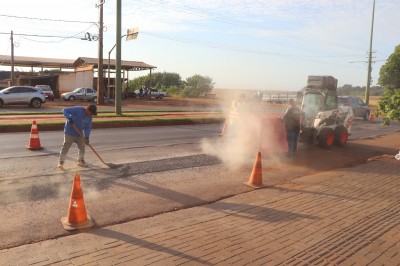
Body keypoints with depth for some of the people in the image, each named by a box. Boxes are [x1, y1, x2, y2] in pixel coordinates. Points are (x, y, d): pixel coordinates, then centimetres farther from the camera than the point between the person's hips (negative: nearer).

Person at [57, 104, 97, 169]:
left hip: (79, 133, 6)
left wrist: (86, 137, -13)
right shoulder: (77, 110, -23)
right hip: (69, 132, -6)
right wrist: (69, 118, -38)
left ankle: (81, 161, 27)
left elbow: (88, 127, -1)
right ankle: (61, 162, 5)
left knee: (82, 147, 9)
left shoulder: (89, 117, -3)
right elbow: (65, 110, -22)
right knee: (65, 147, -4)